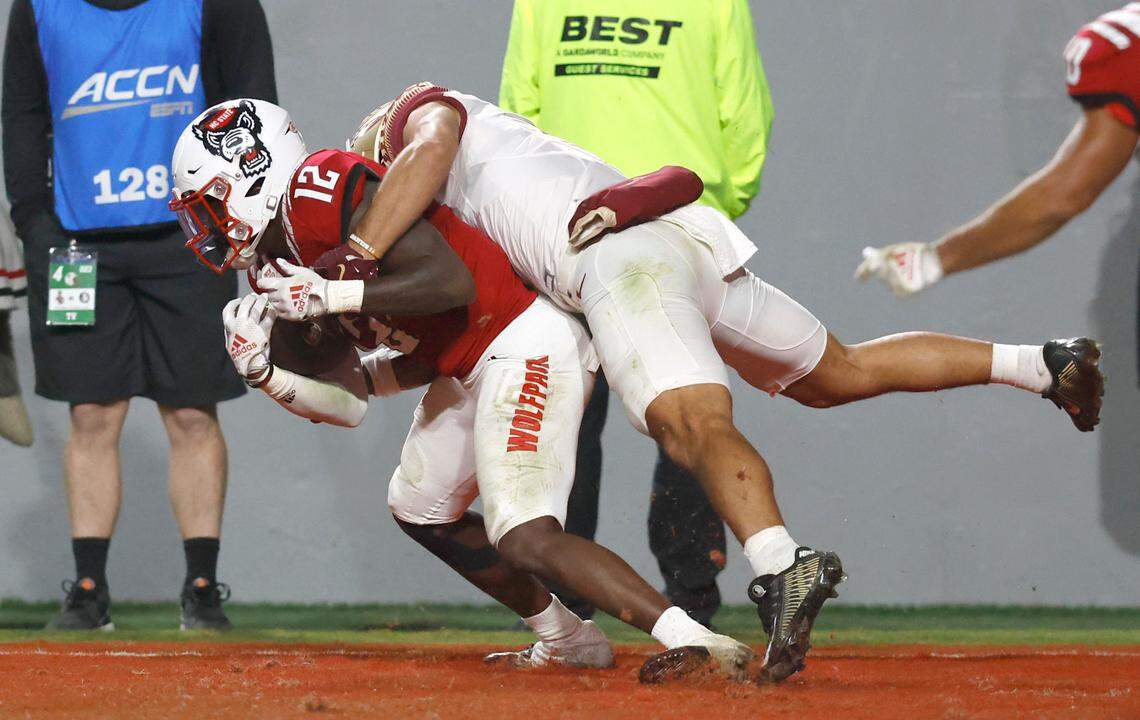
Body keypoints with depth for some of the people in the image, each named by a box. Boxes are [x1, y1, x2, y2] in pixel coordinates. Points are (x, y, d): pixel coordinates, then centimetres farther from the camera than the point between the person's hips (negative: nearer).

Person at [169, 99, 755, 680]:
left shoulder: (320, 189, -18)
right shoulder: (281, 269, 12)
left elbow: (450, 281, -26)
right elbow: (347, 402, 10)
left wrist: (326, 294, -25)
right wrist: (262, 372, -5)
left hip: (528, 345, -11)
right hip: (471, 366, 11)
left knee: (524, 540, -22)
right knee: (420, 507, 26)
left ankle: (695, 640, -25)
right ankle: (567, 640, 32)